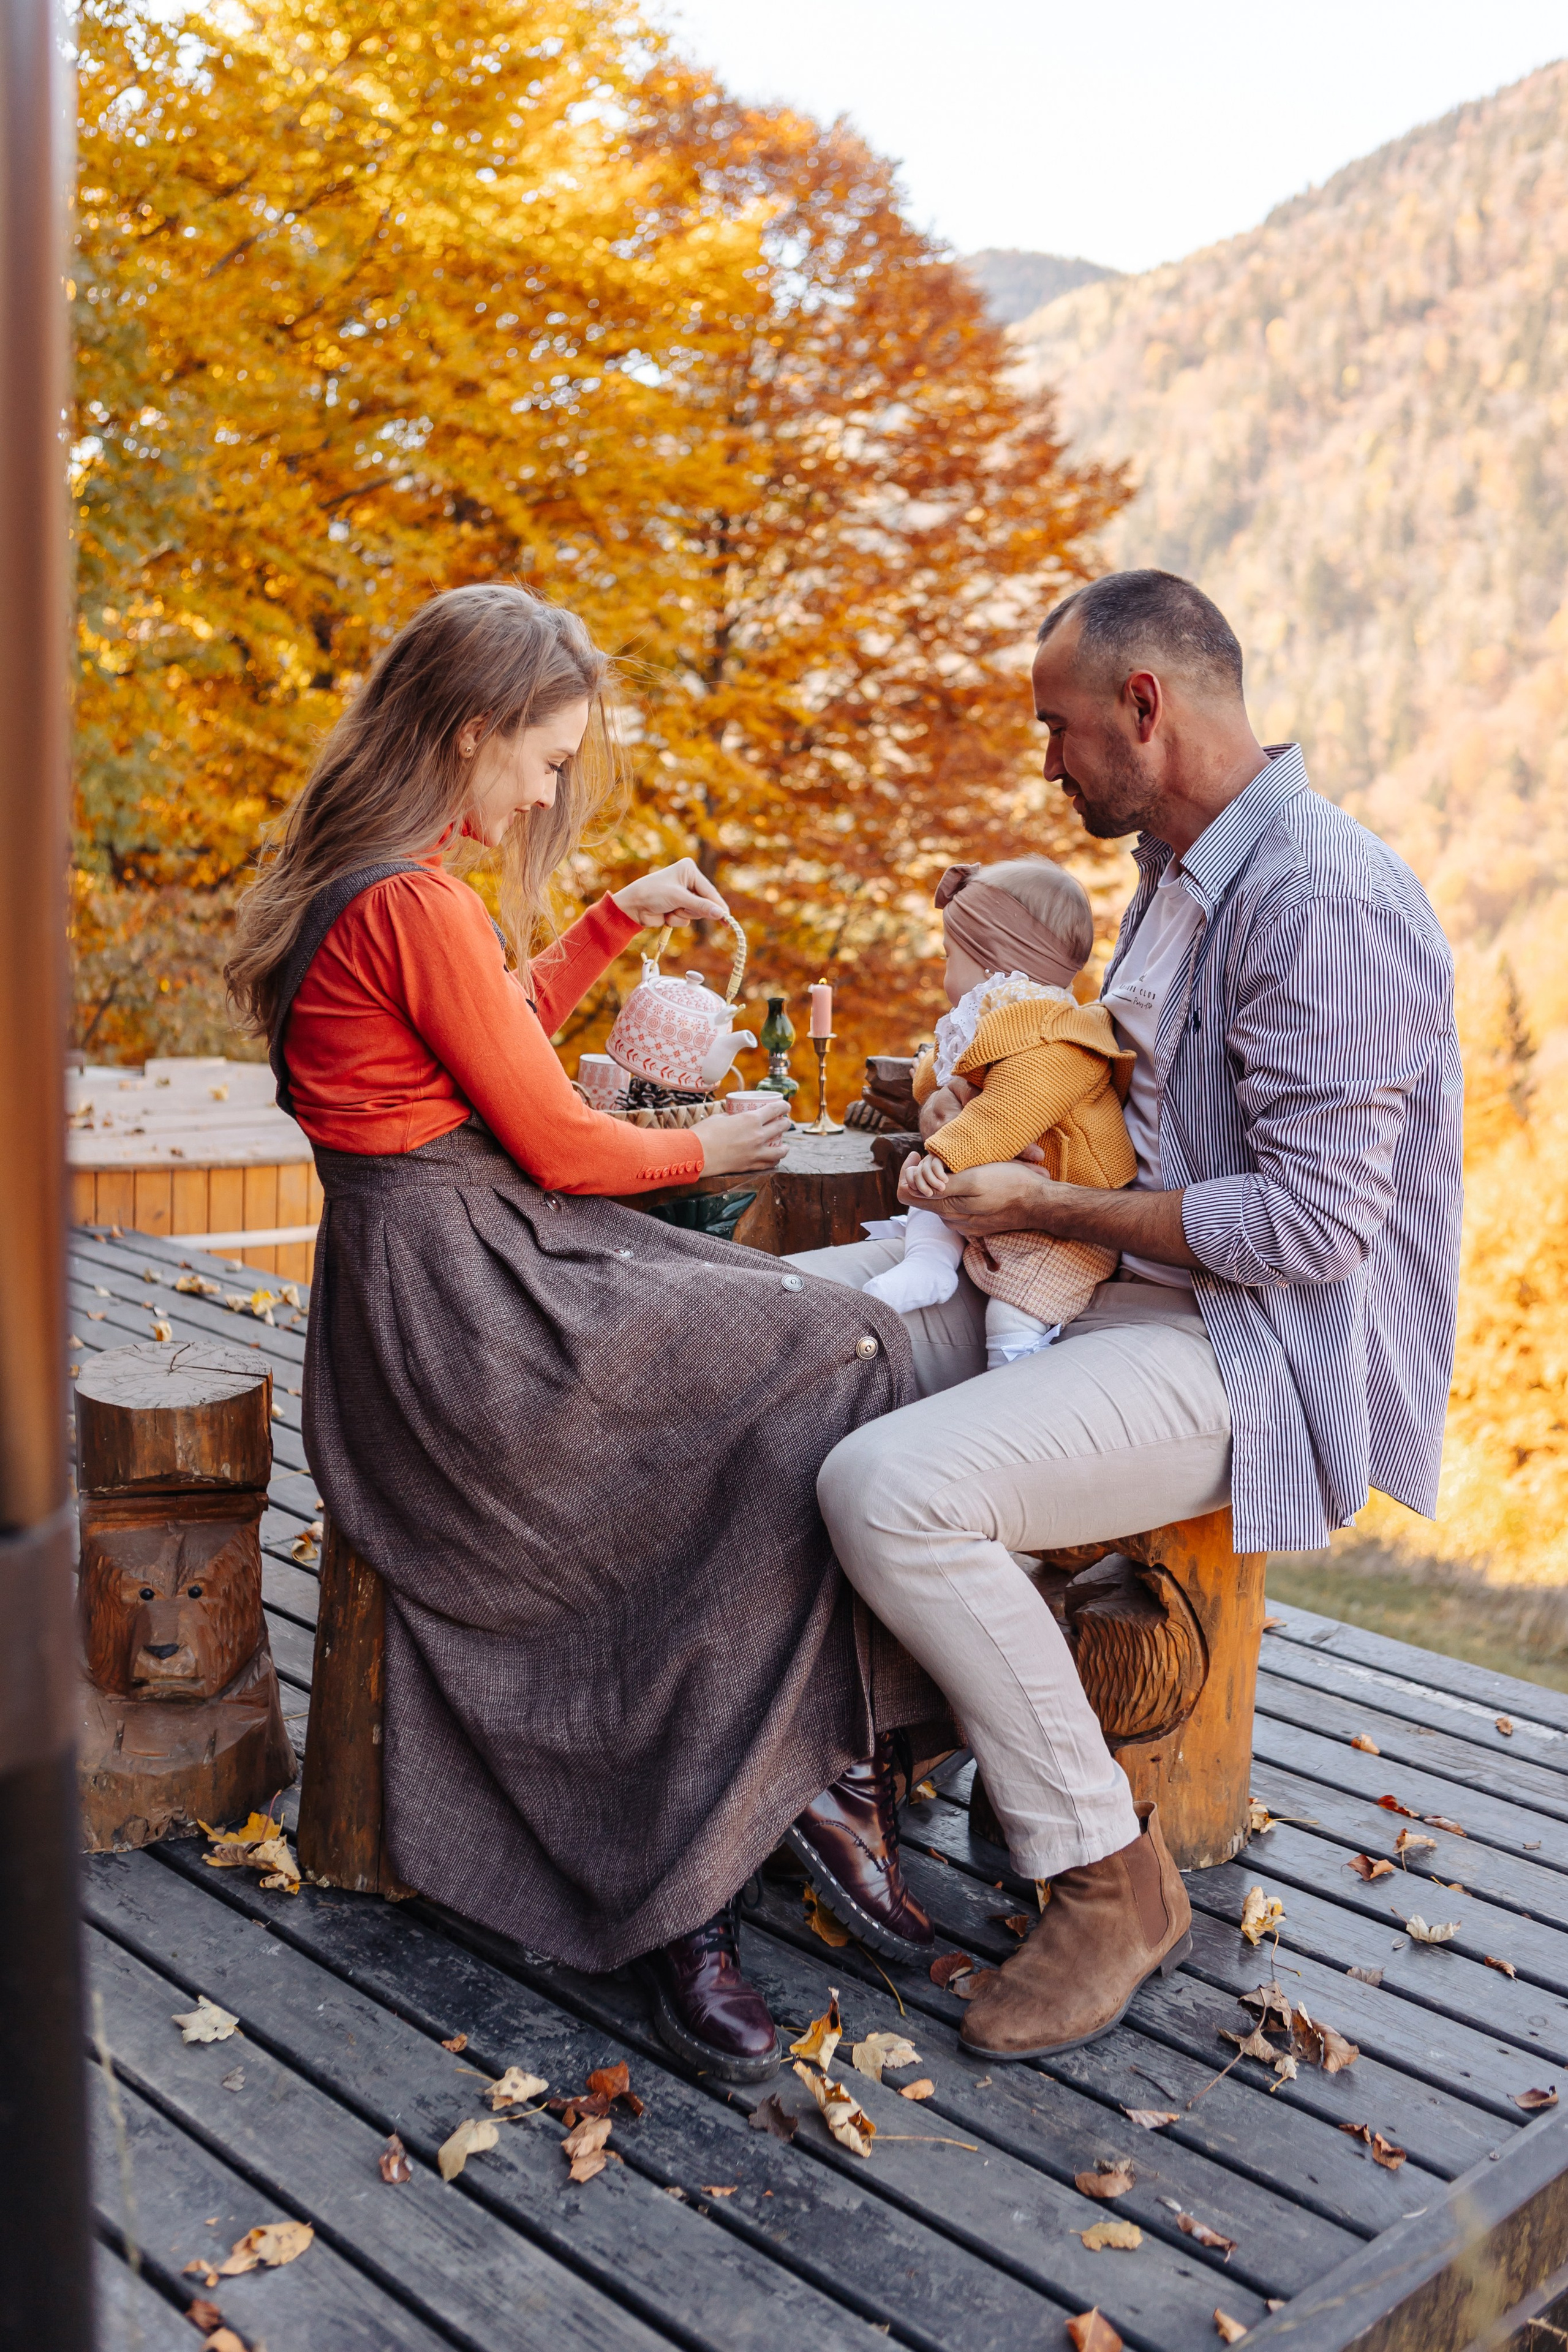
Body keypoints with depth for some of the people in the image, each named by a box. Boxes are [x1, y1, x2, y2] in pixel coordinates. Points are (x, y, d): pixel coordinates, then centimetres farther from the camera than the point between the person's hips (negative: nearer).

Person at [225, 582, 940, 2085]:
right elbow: (558, 1139, -13)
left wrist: (619, 917, 23)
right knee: (835, 1360, -14)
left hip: (472, 1262, 10)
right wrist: (706, 1150, 5)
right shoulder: (412, 904, -18)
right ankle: (826, 1775, 1)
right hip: (461, 1300, -10)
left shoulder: (363, 879, 14)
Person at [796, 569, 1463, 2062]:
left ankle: (1111, 1880, -9)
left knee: (892, 1490, -28)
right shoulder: (1180, 871, 12)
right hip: (1130, 1287, 10)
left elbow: (1309, 1222, -25)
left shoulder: (1321, 902, -21)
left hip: (1253, 1351, -10)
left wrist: (1053, 1209, -16)